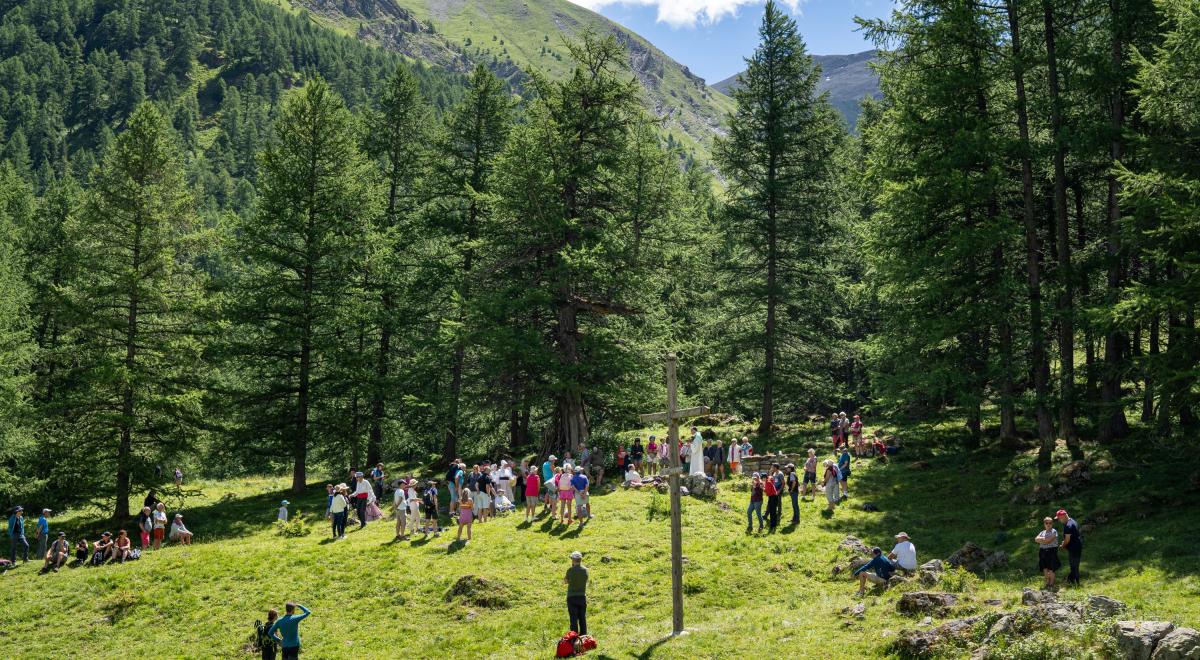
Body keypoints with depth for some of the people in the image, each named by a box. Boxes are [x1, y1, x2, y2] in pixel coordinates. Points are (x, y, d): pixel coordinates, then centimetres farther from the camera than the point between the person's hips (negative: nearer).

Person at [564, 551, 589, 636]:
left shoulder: (570, 570, -14)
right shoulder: (585, 570, -2)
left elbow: (565, 581, -2)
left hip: (572, 597, -4)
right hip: (582, 596, 4)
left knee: (574, 619, 0)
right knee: (582, 618, 11)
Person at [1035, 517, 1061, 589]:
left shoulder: (1054, 531, -3)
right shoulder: (1042, 532, 16)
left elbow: (1049, 540, -15)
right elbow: (1036, 539, 2)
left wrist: (1041, 540, -2)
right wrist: (1044, 539, -10)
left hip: (1052, 551, -5)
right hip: (1043, 552, 5)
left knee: (1051, 569, -5)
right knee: (1045, 568, 6)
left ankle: (1051, 584, 5)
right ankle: (1047, 583, 17)